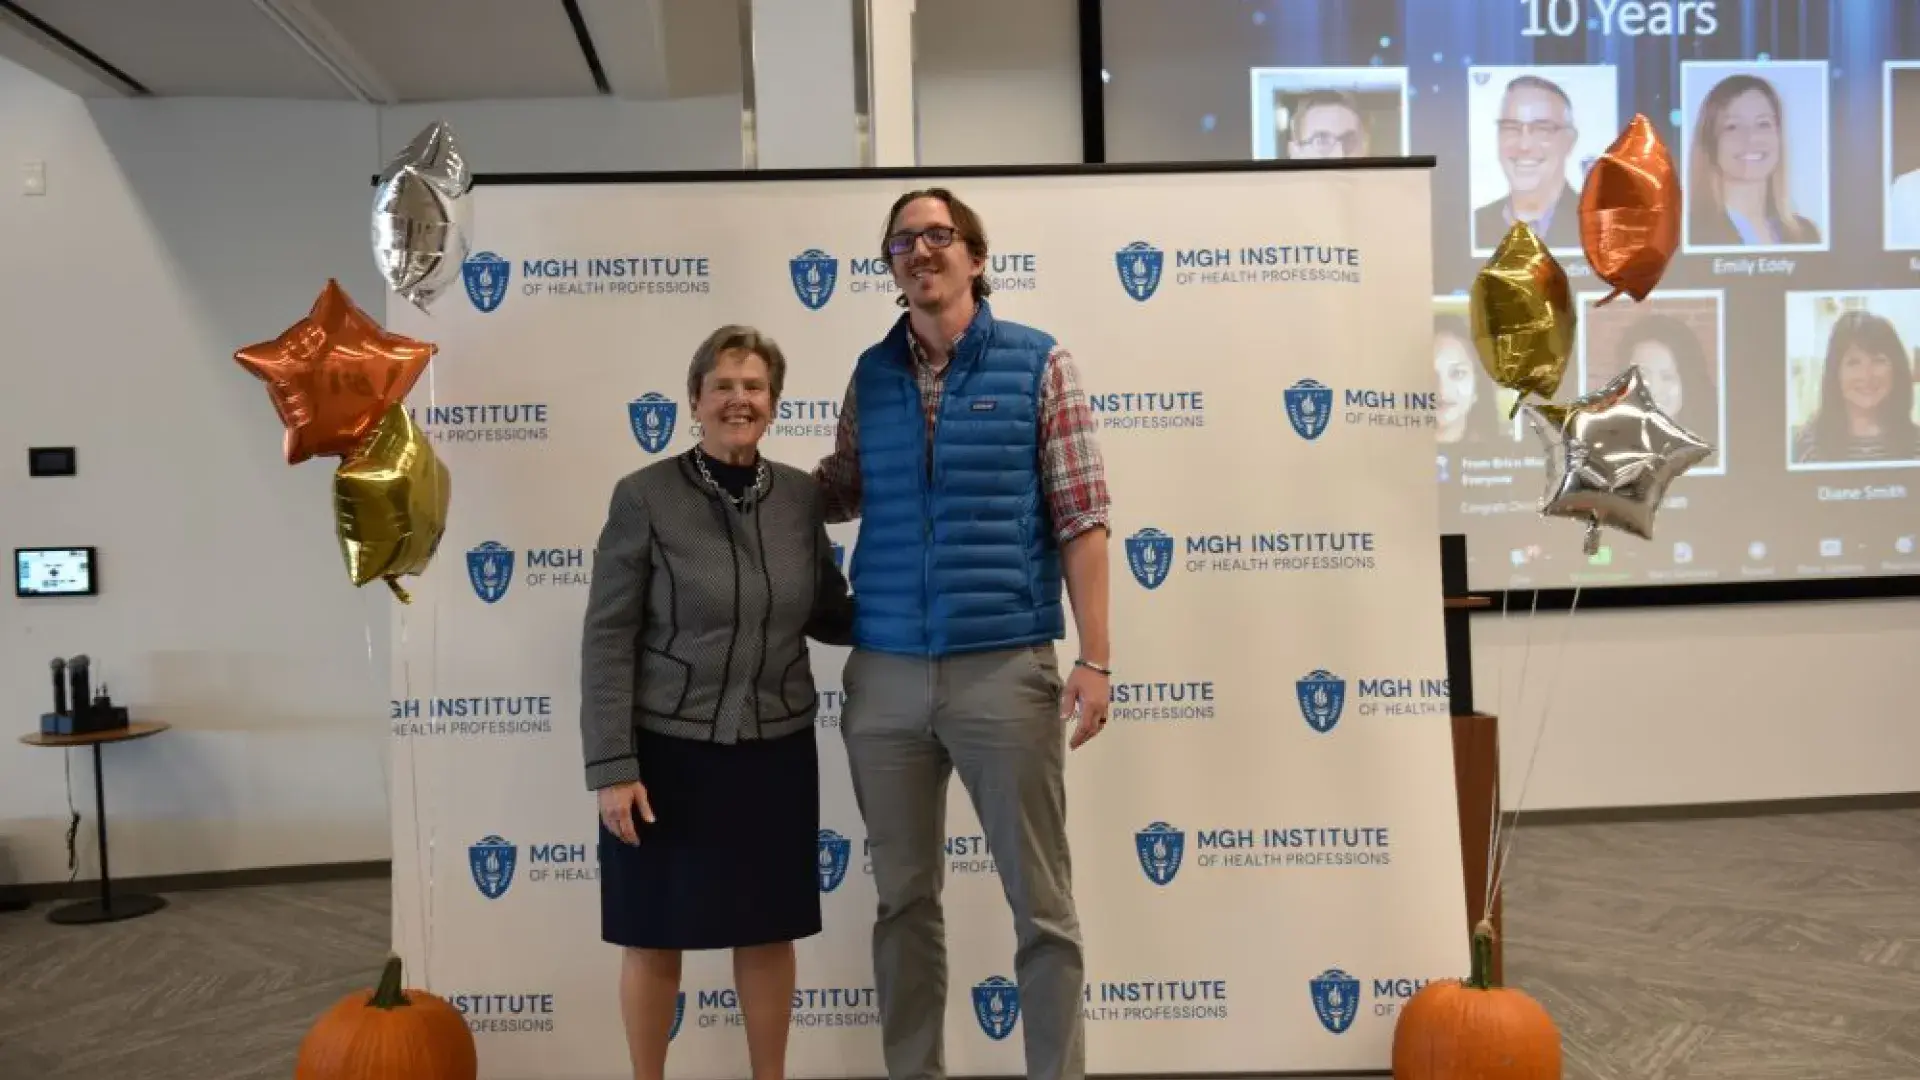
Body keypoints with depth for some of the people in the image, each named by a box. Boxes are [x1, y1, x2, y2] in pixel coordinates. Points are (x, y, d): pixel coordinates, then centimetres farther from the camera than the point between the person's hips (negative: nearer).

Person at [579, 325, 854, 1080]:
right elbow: (607, 640, -9)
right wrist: (613, 767, -14)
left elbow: (829, 617, 9)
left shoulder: (801, 496, 2)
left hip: (775, 752, 3)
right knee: (656, 936, 10)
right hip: (668, 751, -3)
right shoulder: (644, 497, -9)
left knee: (769, 931, 14)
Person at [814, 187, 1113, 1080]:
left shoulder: (1037, 363, 1)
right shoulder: (871, 374, 10)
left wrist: (1094, 657, -8)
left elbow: (1081, 518, -3)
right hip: (884, 675, 3)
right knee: (904, 898, 12)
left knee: (1040, 902, 5)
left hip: (1006, 669, -3)